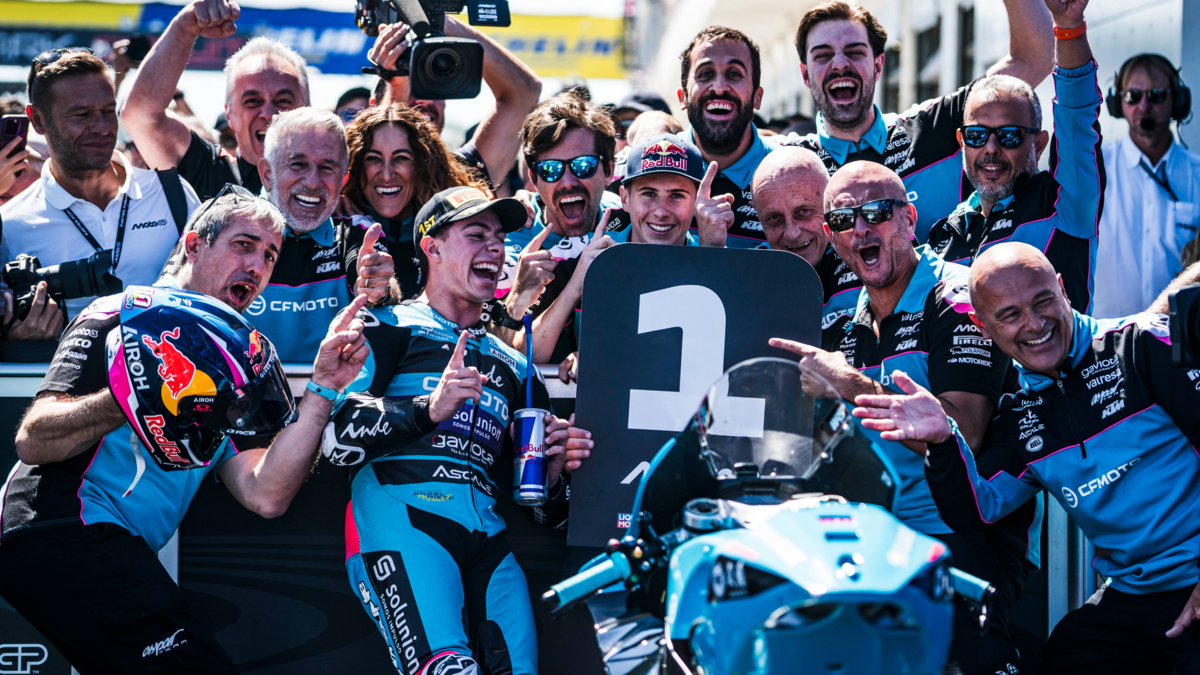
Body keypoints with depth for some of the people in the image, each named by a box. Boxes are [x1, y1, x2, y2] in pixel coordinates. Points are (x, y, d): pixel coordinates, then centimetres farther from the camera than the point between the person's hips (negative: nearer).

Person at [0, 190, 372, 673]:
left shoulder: (225, 375, 22)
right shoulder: (124, 317, 1)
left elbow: (265, 497, 4)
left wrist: (322, 389, -2)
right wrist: (137, 392, -25)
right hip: (64, 527, -9)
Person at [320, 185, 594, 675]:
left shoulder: (513, 366, 30)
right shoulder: (391, 327, 13)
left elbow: (540, 508, 30)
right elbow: (335, 434, -2)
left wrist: (554, 469, 7)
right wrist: (428, 410, -14)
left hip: (487, 537, 6)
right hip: (402, 514, -6)